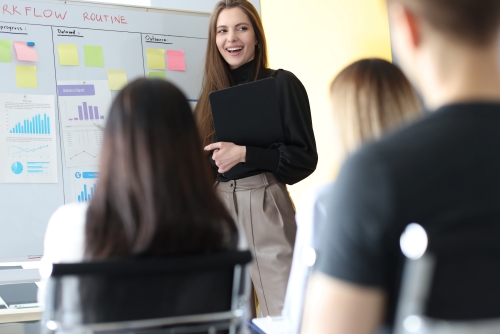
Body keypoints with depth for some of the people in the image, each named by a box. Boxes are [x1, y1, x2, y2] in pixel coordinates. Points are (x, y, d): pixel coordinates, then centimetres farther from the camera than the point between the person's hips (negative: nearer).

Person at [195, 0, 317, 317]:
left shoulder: (282, 83, -4)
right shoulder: (213, 93, 11)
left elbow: (305, 157, -8)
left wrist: (244, 154, -17)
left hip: (264, 209, -5)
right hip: (220, 207, 5)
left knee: (284, 315, -5)